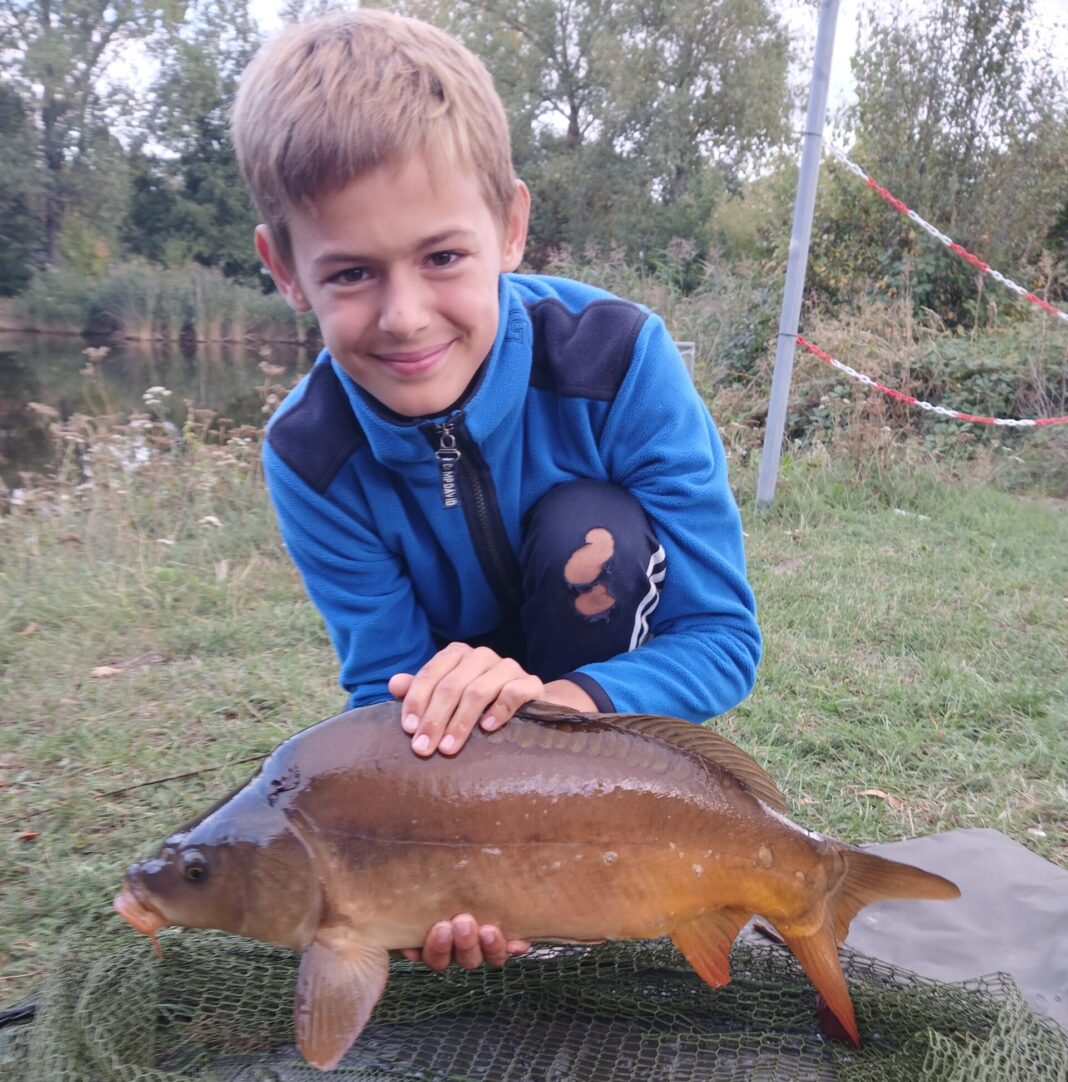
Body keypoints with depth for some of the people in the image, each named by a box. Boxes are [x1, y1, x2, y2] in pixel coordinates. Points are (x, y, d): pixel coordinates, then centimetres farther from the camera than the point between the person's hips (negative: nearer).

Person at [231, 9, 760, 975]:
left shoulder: (621, 361, -28)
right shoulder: (312, 458, -21)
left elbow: (724, 638, -26)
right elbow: (391, 693, -19)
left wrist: (562, 702, -47)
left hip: (617, 709, -1)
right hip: (454, 726, 2)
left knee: (588, 530, -31)